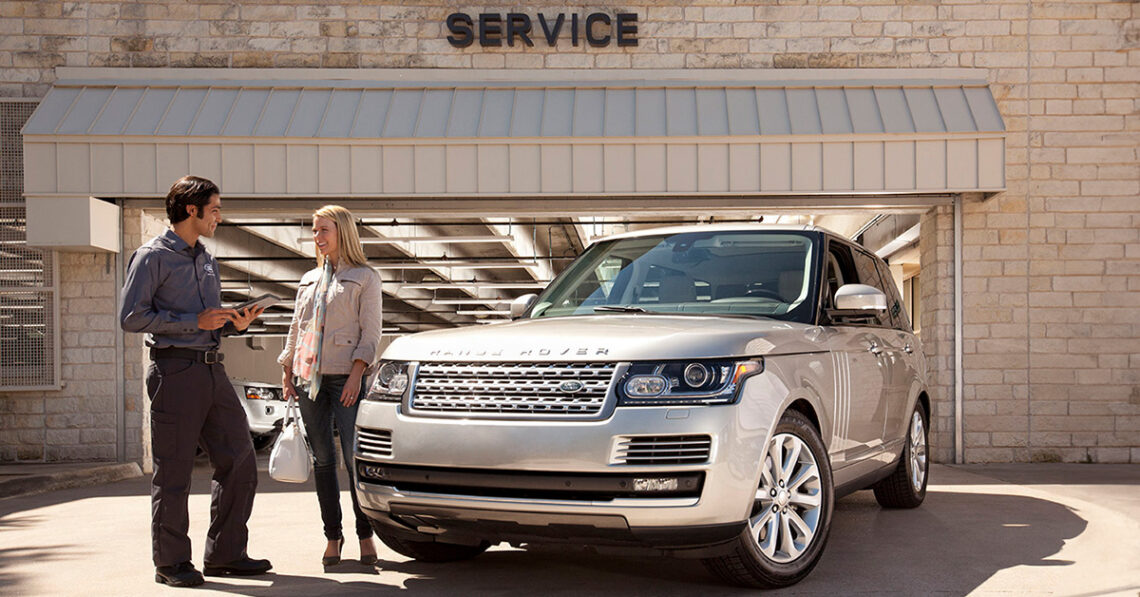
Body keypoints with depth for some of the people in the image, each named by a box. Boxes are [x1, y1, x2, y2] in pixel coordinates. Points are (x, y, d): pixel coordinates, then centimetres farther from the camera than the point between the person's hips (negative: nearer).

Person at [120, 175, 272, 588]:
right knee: (173, 472, -2)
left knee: (239, 462, 5)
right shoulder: (154, 256, -4)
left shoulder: (207, 260, 21)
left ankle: (225, 554, 15)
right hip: (175, 371, -8)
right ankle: (171, 563, 8)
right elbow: (131, 317, -12)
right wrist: (196, 321, -14)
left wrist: (234, 324, 6)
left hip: (212, 371, 8)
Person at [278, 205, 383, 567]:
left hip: (345, 377, -5)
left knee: (355, 458, -8)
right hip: (309, 377, 5)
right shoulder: (309, 280, 19)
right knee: (322, 460, 6)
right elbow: (295, 329, 21)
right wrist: (287, 373, 13)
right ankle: (332, 536, 12)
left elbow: (370, 332, -3)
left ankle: (365, 536, 1)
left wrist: (356, 374, -14)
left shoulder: (364, 278, 4)